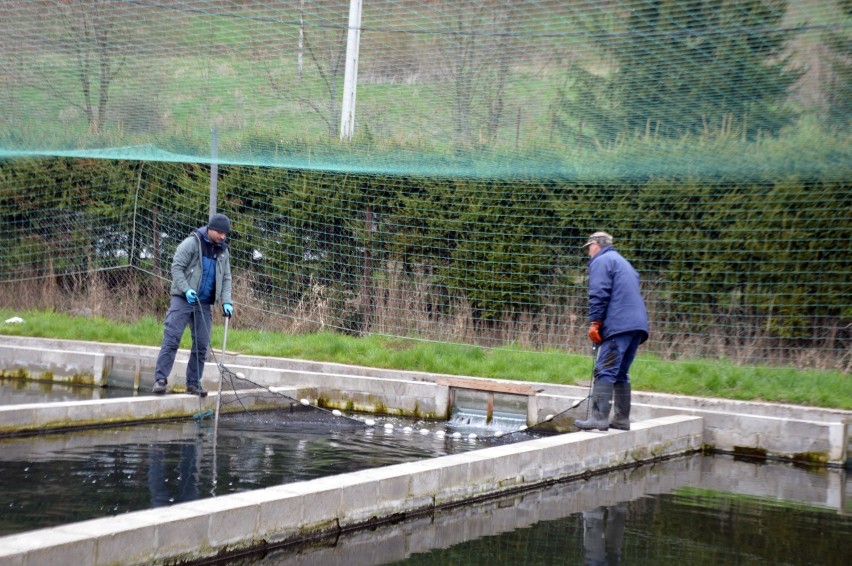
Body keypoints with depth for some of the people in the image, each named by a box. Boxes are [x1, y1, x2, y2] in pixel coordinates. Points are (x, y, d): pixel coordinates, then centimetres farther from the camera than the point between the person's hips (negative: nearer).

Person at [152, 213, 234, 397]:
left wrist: (226, 301, 2)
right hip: (183, 299, -6)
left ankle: (193, 383, 11)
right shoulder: (192, 243, -6)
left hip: (204, 304, 6)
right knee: (171, 338, -12)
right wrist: (186, 289, -20)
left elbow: (226, 278, 16)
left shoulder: (223, 251, 12)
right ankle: (160, 379, -13)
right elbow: (176, 267, -9)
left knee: (201, 345, 3)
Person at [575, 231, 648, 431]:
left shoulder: (601, 261, 1)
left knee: (605, 372, -13)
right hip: (637, 324, 9)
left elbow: (599, 295, -12)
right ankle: (622, 419, 14)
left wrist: (595, 323, -11)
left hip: (618, 325, -9)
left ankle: (599, 418, -21)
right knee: (621, 373, 14)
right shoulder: (623, 262, 30)